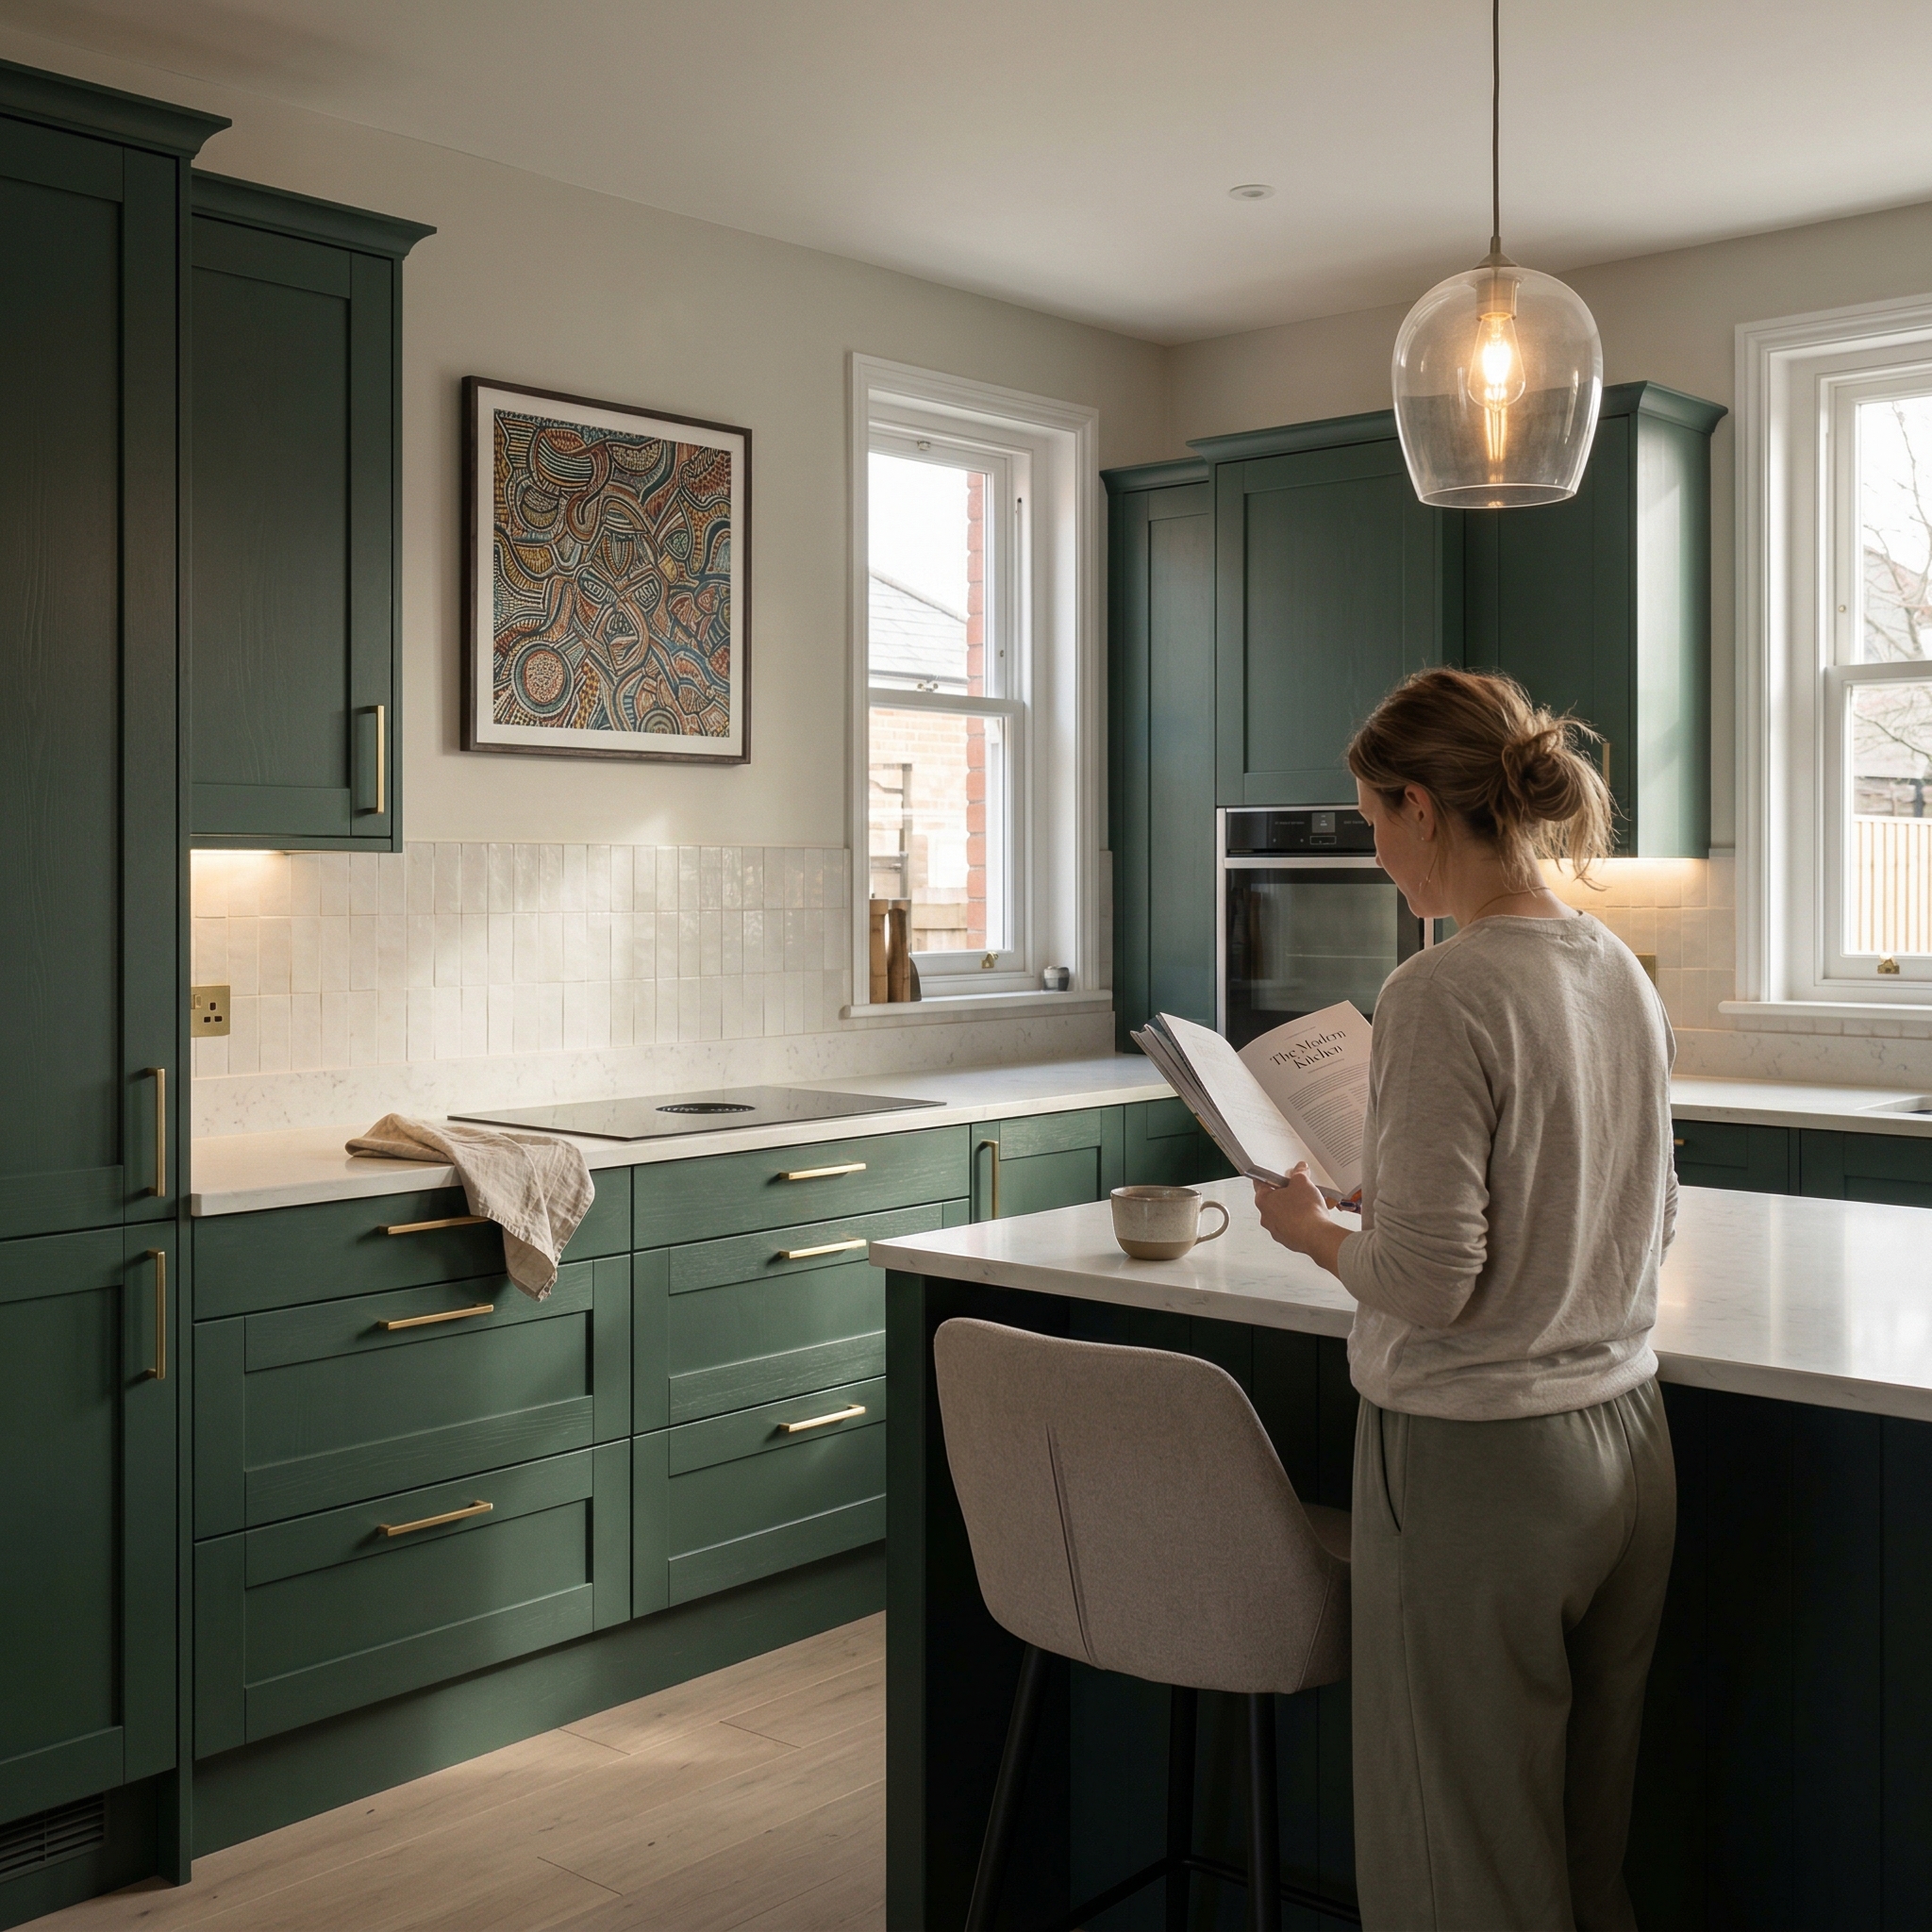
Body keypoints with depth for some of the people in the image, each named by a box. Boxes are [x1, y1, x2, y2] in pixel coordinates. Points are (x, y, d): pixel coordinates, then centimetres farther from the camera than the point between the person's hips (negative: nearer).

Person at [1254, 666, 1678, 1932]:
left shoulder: (1442, 996, -20)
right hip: (1625, 1445, 8)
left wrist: (1310, 1228, -3)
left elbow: (1426, 1280, -22)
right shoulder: (1625, 976, 5)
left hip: (1474, 1459, -8)